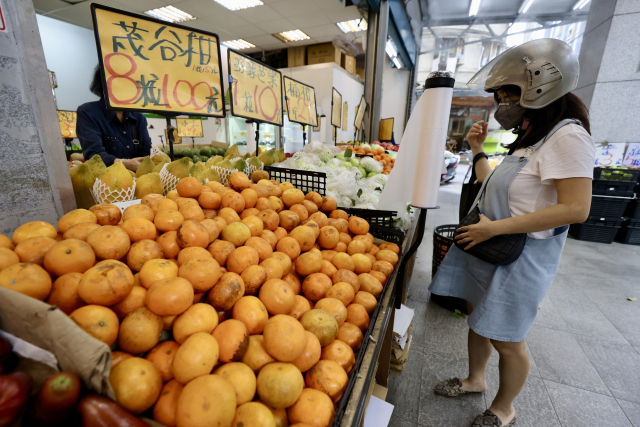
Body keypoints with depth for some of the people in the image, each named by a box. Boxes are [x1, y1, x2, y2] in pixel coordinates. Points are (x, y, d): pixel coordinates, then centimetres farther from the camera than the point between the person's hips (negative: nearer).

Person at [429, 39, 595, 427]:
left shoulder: (567, 136, -15)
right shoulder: (531, 140, 13)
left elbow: (575, 209, -24)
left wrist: (495, 227, -25)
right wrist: (478, 149, 12)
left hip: (521, 257, -9)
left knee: (506, 339, 8)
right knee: (477, 317, 19)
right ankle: (475, 381, 44)